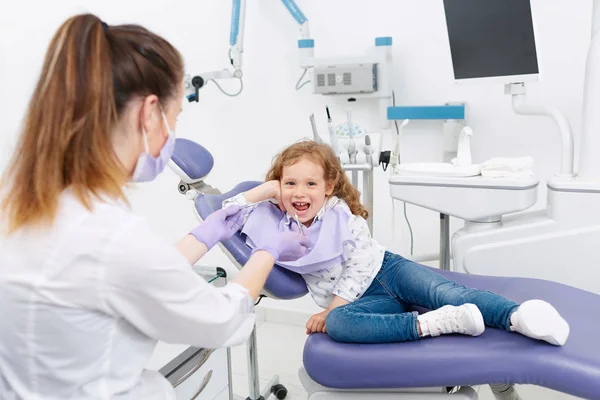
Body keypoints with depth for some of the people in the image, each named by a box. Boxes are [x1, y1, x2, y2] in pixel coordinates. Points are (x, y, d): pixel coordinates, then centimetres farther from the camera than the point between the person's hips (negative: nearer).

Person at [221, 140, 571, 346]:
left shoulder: (342, 216, -7)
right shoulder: (275, 221, 2)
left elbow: (361, 268, -10)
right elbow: (227, 215, 3)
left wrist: (331, 309, -16)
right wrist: (265, 190, -10)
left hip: (383, 271, -1)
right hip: (360, 300, 1)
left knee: (439, 291, -31)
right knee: (339, 325, -36)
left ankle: (517, 317, -46)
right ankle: (438, 323, -44)